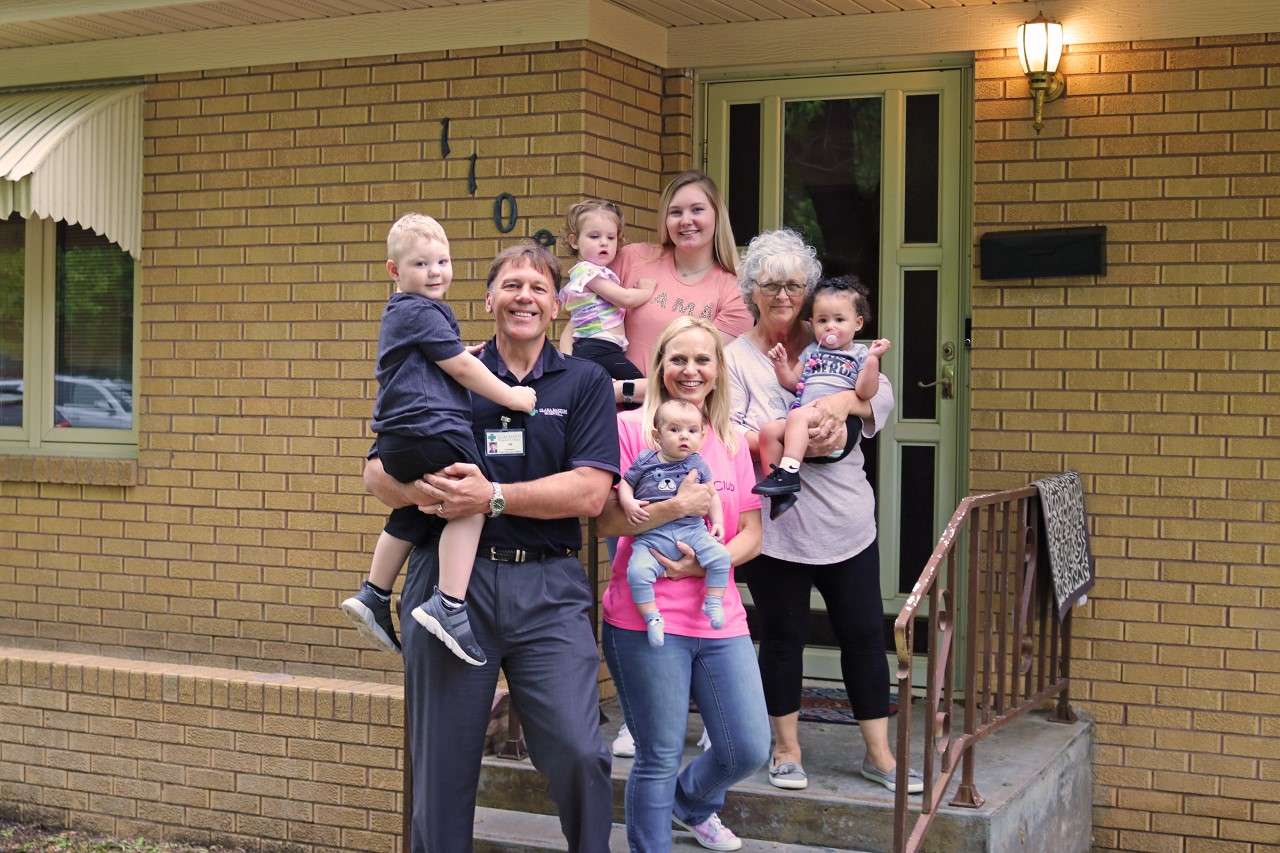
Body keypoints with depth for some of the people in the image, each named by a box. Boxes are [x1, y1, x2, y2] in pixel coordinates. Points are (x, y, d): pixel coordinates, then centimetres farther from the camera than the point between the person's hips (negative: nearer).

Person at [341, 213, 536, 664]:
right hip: (432, 431, -11)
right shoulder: (421, 312, -8)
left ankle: (373, 596, 32)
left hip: (396, 441, 11)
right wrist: (510, 396, -1)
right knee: (469, 505, -11)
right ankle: (449, 606, -17)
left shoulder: (400, 314, 23)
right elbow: (461, 366, -9)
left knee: (409, 516, 24)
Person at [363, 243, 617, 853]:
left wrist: (493, 496, -14)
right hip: (449, 577, 1)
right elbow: (377, 473, 6)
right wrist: (423, 491, -16)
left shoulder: (585, 383, 6)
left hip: (548, 587, -1)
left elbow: (590, 492, -6)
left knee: (578, 753, -11)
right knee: (441, 762, 7)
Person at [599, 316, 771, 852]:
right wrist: (677, 507, -17)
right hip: (647, 620, -4)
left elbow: (752, 535, 9)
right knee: (659, 759, 2)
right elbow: (607, 521, -8)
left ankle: (693, 802, 38)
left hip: (720, 620, 5)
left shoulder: (732, 442, 12)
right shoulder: (631, 428, -3)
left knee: (749, 750, 6)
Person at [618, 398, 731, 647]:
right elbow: (625, 484, 13)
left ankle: (713, 603, -3)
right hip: (652, 536, -2)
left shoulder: (698, 464, 10)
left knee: (720, 556, -20)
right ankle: (651, 617, -12)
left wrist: (717, 521, 7)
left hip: (692, 530, 2)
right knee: (637, 571, -25)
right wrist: (628, 503, -6)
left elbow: (712, 495, 18)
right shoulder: (645, 462, 6)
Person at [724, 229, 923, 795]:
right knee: (782, 636, 8)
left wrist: (842, 402, -22)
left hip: (846, 521, 3)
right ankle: (786, 750, 24)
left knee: (864, 633, 7)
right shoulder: (737, 357, 0)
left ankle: (879, 754, 19)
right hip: (775, 524, -3)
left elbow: (883, 393, -2)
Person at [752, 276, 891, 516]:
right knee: (769, 430, -24)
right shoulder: (812, 351, 28)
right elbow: (792, 383, 27)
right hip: (803, 412, 5)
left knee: (798, 415, -35)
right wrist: (781, 365, 9)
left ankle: (788, 472, -44)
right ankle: (778, 492, -23)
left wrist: (873, 359, -12)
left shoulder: (859, 354, 12)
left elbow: (865, 392, -2)